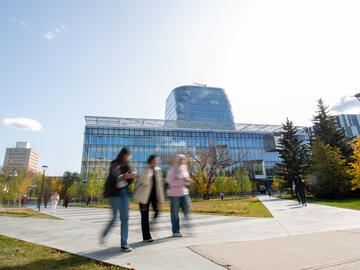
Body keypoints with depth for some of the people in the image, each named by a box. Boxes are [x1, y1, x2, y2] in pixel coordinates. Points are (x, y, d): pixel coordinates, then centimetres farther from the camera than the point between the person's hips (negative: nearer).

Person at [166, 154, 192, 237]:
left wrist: (187, 180, -5)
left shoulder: (184, 169, 10)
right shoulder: (173, 170, -10)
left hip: (184, 193, 6)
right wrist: (183, 180, -25)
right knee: (175, 213, 3)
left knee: (187, 210, 1)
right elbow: (172, 182, -18)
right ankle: (175, 231, 14)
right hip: (174, 193, -6)